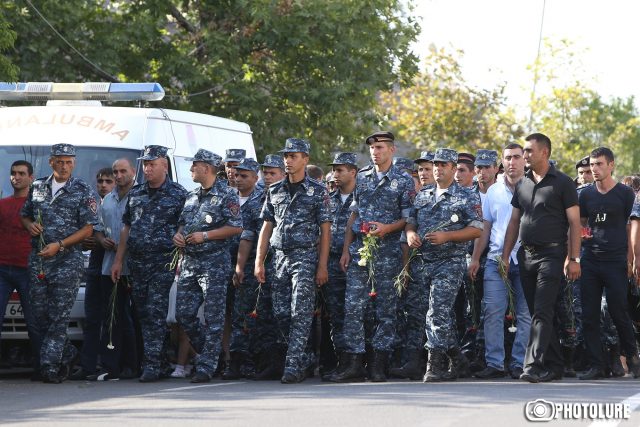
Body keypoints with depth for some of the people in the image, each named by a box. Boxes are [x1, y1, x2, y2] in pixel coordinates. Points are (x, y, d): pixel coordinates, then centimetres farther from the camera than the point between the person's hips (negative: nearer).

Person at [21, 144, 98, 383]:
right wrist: (30, 226, -2)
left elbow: (87, 229, -5)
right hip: (38, 260, 5)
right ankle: (68, 355, 22)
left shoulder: (83, 192, 0)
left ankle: (50, 365, -10)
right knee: (39, 314, 5)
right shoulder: (38, 188, 13)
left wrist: (59, 245, -15)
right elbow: (24, 215, 23)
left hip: (68, 259, -5)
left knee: (59, 316, -10)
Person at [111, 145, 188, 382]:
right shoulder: (135, 194, 14)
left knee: (155, 313, -11)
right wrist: (118, 260, 14)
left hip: (163, 263, -5)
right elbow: (127, 228, 18)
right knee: (142, 314, 7)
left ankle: (152, 365, -13)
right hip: (136, 262, 5)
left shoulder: (178, 194, 0)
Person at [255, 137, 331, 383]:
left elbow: (325, 231, -2)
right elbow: (267, 227, 14)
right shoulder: (275, 191, 13)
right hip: (280, 258, 5)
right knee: (281, 314, 3)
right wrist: (259, 262, 6)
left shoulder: (317, 192, -1)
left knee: (301, 314, -10)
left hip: (306, 256, -5)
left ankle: (294, 366, -11)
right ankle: (306, 359, 17)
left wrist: (322, 266, -9)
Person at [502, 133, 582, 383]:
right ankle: (554, 366, 16)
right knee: (537, 313, 8)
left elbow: (574, 222, -5)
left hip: (552, 254, -6)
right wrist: (505, 256, 11)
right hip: (526, 255, 6)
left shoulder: (562, 183, -3)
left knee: (542, 313, -14)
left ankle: (534, 366, -21)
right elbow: (514, 222, 18)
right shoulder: (522, 185, 14)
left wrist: (573, 259, -11)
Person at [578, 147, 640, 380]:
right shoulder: (586, 194, 11)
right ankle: (596, 366, 5)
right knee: (589, 315, 0)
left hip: (615, 261, -4)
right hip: (590, 260, 4)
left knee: (619, 314, -2)